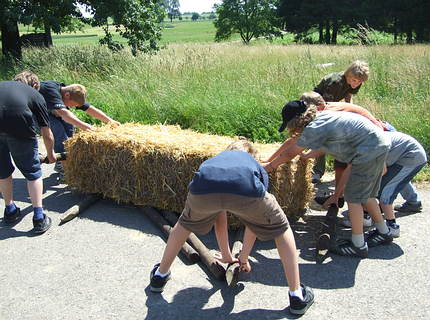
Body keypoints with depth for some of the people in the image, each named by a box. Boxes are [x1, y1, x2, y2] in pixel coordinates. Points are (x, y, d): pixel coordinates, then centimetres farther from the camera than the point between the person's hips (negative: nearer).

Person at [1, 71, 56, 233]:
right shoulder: (36, 95, 25)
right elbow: (47, 135, 26)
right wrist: (50, 154, 43)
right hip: (20, 128, -2)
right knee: (32, 172, 17)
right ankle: (39, 218, 16)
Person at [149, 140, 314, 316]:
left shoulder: (217, 157, 45)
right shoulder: (258, 168, 39)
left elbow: (218, 214, 49)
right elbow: (256, 222, 41)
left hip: (203, 189, 2)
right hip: (246, 189, -2)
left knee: (185, 224, 36)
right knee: (282, 229, 27)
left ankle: (160, 275, 49)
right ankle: (296, 295, 30)